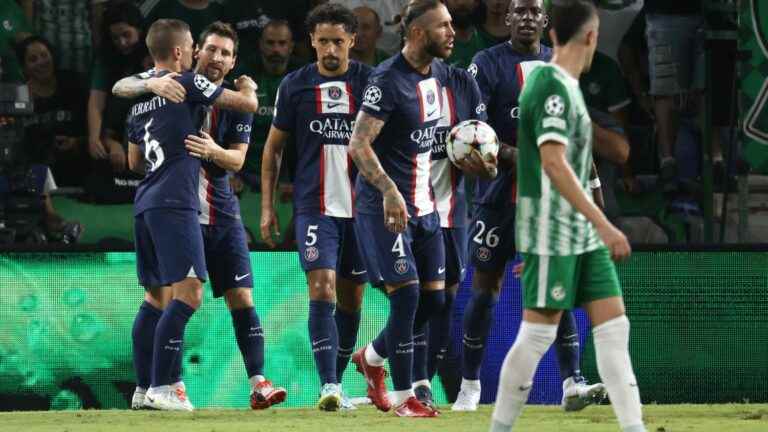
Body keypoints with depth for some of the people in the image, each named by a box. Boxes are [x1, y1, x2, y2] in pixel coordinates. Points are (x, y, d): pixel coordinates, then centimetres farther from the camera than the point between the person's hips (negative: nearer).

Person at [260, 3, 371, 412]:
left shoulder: (370, 81, 1)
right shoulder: (295, 85, 3)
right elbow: (273, 148, 11)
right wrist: (267, 206, 6)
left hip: (361, 206, 1)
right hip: (314, 206, -1)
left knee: (351, 297, 8)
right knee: (322, 290, -15)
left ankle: (337, 381, 21)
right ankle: (328, 386, -19)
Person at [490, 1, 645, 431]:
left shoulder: (563, 85, 13)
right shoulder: (554, 87, -16)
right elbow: (553, 163, -25)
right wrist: (603, 225, -28)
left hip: (582, 235, 9)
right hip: (552, 234, -9)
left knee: (614, 326, 3)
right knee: (538, 333, -4)